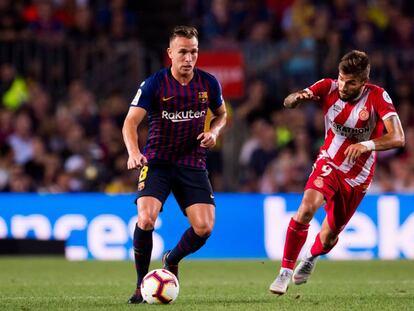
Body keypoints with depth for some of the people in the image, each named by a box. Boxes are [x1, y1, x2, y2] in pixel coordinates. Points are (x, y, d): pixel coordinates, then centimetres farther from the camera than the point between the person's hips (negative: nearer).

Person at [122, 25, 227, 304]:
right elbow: (131, 122, -19)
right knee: (146, 220, -24)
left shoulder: (208, 83, 0)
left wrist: (214, 131, -5)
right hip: (157, 162, -3)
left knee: (204, 227, -11)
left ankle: (172, 260, 24)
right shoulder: (154, 84, -11)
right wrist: (134, 153, -38)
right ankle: (142, 284, -3)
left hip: (193, 164, 3)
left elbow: (221, 114, 19)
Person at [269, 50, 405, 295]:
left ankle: (311, 257, 45)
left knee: (328, 238, 7)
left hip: (357, 177, 0)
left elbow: (398, 138, -29)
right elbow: (288, 103, -22)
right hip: (328, 164, 0)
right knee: (307, 208, -28)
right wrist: (297, 97, -46)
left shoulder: (377, 97, -21)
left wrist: (366, 145, -47)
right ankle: (285, 273, -17)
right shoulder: (329, 88, -14)